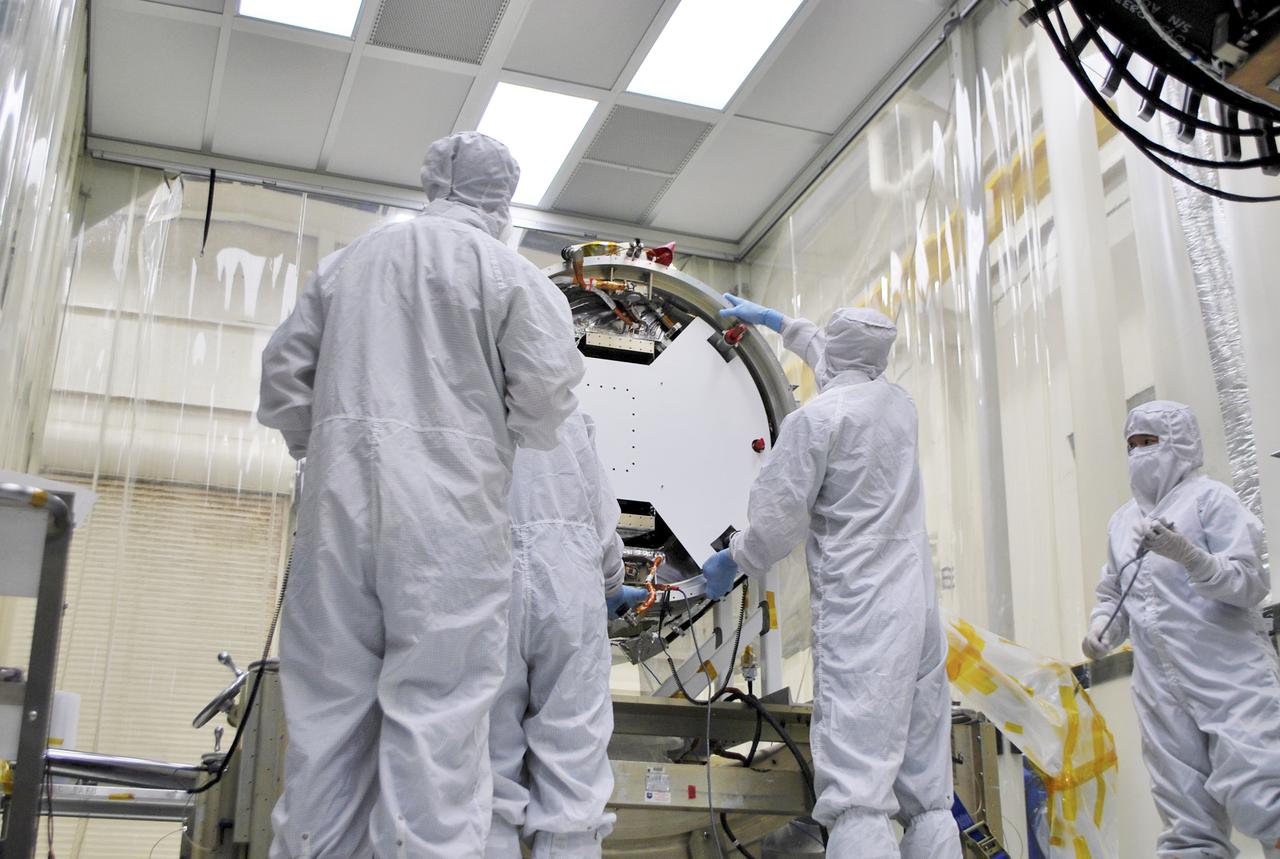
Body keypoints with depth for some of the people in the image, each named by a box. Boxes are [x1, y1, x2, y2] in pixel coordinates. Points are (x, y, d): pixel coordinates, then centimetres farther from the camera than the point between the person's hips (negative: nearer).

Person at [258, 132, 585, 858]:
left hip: (341, 503, 4)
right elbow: (548, 390, -6)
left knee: (329, 708, 8)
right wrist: (512, 433, 13)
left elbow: (283, 375, 15)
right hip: (450, 511, -4)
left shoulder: (351, 259, 15)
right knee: (437, 713, -4)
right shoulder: (507, 271, 2)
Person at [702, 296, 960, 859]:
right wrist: (774, 321, 47)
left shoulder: (817, 416, -5)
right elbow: (844, 363, 36)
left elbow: (778, 516, -5)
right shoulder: (899, 404, 16)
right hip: (920, 609, 7)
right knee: (928, 795, 9)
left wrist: (730, 562, 14)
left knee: (857, 790, -14)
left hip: (858, 610, -7)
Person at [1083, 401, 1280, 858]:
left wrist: (1188, 554, -23)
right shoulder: (1123, 520, 15)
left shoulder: (1208, 497, 0)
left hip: (1230, 677, -5)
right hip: (1160, 688, 5)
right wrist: (1101, 627, 3)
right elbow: (1113, 594, 25)